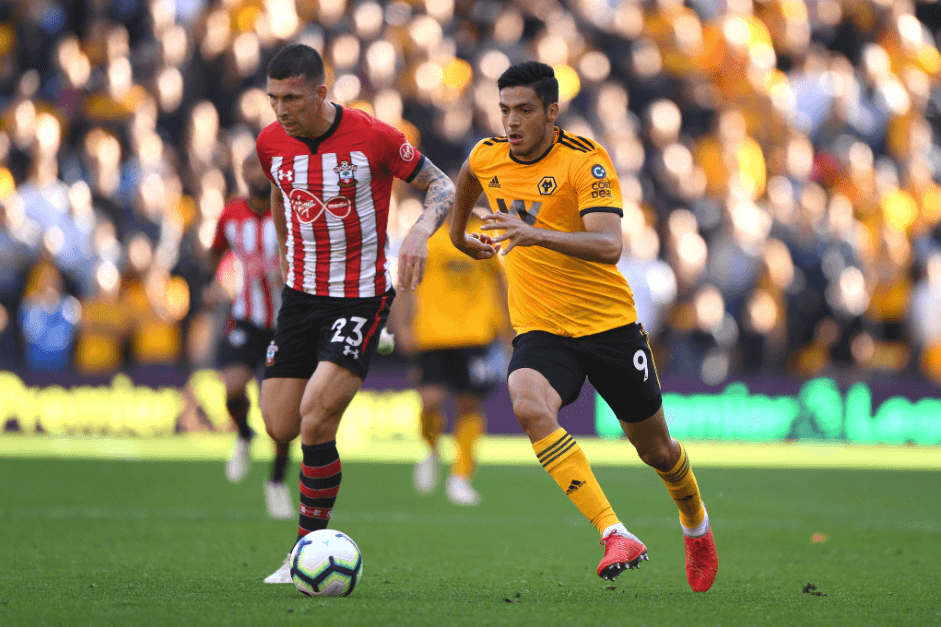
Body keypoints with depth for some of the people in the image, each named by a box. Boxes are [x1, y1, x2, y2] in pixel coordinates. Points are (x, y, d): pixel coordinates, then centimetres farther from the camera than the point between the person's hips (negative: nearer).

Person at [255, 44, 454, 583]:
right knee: (280, 429, 1)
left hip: (363, 297, -5)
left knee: (315, 419, -18)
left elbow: (442, 186, -6)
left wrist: (421, 231, -25)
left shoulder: (373, 137, -16)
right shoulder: (271, 143, -3)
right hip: (302, 294, 5)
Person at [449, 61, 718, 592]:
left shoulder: (586, 160, -17)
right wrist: (460, 233, 40)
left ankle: (696, 525, 46)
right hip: (540, 329, 3)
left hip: (610, 323, -3)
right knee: (529, 405, -31)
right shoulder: (487, 157, -2)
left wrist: (537, 234, -44)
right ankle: (616, 537, -35)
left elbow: (609, 246, -30)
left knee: (655, 448, 11)